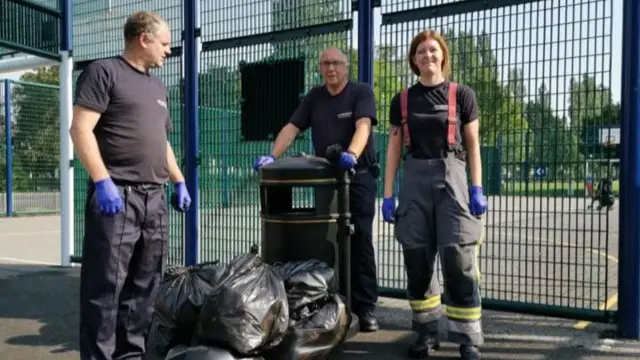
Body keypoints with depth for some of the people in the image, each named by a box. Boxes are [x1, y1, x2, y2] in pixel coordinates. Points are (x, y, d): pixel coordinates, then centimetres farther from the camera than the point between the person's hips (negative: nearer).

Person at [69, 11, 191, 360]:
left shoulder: (158, 87, 22)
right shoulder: (104, 71, -1)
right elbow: (81, 129, -10)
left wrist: (179, 181, 19)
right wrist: (102, 181, -19)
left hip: (154, 198, 8)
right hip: (116, 194, -7)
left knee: (144, 286, 9)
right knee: (105, 286, -5)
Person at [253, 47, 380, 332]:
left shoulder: (361, 92, -2)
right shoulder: (314, 97, 12)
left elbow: (363, 126, -19)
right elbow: (292, 128, 3)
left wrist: (352, 154, -38)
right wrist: (272, 156, -13)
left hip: (359, 177, -4)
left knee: (360, 242, -3)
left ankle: (365, 308, 2)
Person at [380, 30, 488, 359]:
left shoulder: (461, 95, 5)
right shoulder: (401, 100, 11)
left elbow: (473, 145, 5)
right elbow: (394, 149, 10)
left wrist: (477, 189, -3)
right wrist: (388, 194, 4)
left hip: (451, 177, -2)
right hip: (414, 179, 3)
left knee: (458, 261, -8)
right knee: (417, 261, 4)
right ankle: (427, 332, 17)